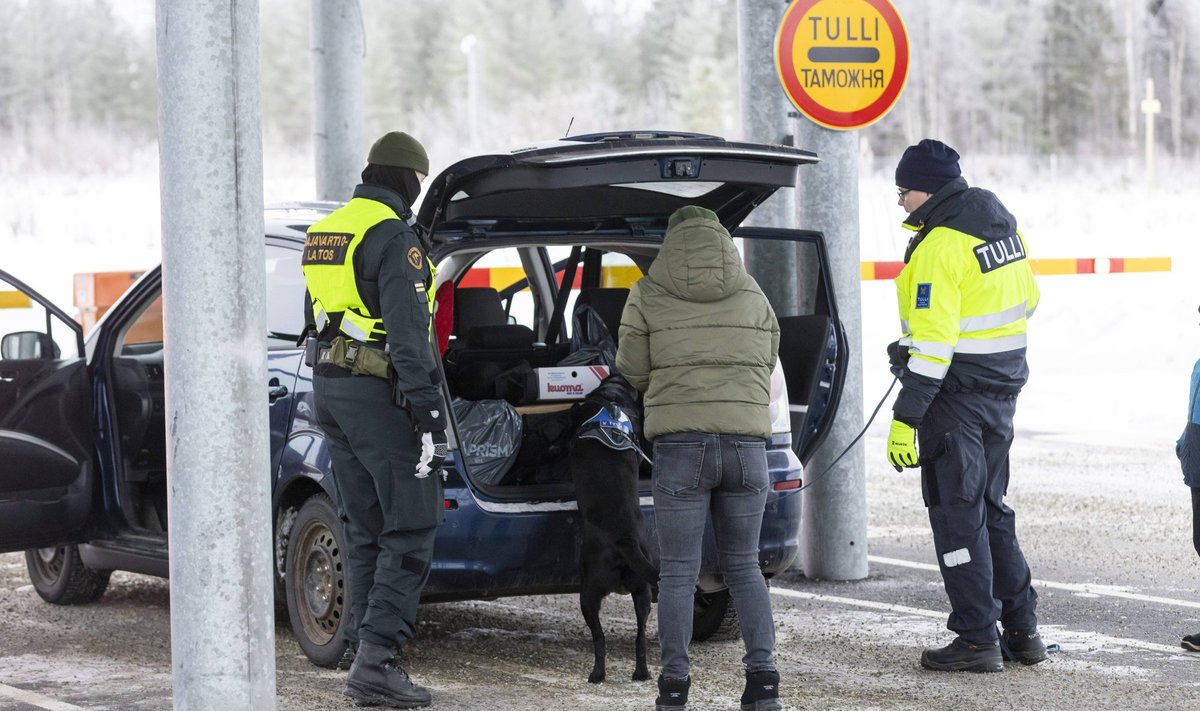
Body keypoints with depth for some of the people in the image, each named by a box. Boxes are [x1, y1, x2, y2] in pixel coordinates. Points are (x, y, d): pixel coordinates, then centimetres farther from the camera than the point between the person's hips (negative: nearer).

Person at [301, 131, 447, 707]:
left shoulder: (325, 232, 15)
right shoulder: (393, 235, -13)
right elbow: (407, 329, -20)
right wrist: (427, 407, -22)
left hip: (329, 385, 9)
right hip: (379, 394, -9)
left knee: (365, 530, 14)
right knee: (411, 530, -7)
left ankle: (363, 648, 14)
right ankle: (376, 659, -14)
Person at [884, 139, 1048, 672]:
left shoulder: (940, 245, -19)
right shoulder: (1002, 224, 8)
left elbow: (934, 340, -23)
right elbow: (1026, 299, 18)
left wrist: (906, 417, -22)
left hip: (957, 392, -9)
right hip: (1003, 387, 9)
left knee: (957, 514, -1)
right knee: (989, 508, 17)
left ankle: (978, 639, 1)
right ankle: (1022, 630, 19)